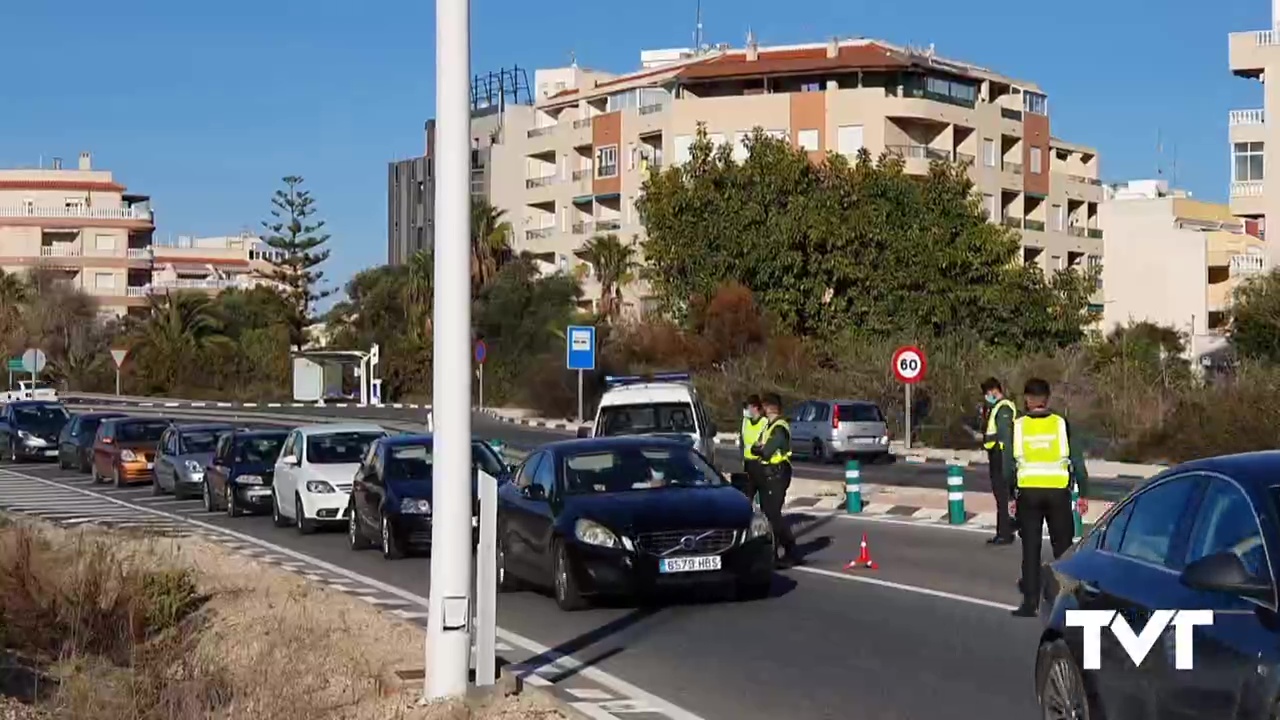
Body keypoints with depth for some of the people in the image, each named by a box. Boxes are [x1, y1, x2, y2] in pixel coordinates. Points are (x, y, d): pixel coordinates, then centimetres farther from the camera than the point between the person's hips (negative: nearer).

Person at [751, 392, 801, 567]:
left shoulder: (779, 428, -15)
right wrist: (760, 447, -9)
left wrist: (759, 448, -1)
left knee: (773, 513, -12)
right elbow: (754, 448, 12)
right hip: (769, 474, 10)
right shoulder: (769, 426, 17)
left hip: (777, 474, -10)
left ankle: (791, 553, -11)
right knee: (767, 512, 14)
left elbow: (766, 452, -21)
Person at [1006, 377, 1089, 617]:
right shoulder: (1061, 424, 0)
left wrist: (1012, 496, 11)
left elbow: (1008, 464, 2)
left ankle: (1030, 602, 4)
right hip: (1058, 492, 0)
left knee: (1030, 548, 6)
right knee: (1062, 546, 11)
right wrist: (1082, 494, 9)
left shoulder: (1017, 427, 0)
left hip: (1028, 492, 0)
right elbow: (1077, 460, 1)